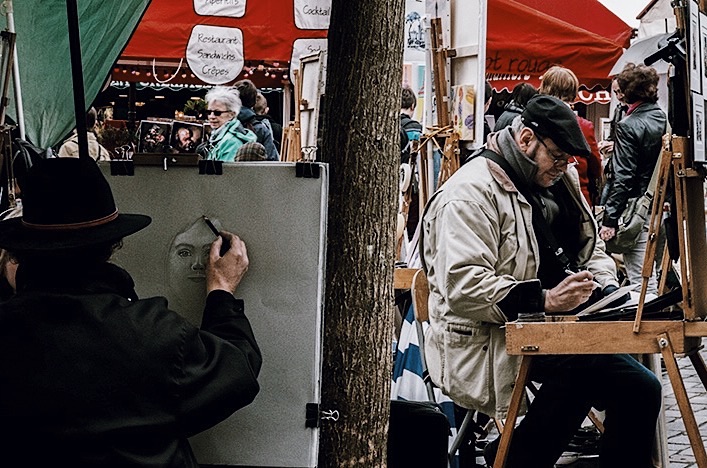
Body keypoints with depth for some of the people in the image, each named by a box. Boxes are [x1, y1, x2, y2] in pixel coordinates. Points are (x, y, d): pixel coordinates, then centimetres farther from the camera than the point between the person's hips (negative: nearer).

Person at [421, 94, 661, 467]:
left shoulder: (560, 180, 17)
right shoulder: (472, 192, -11)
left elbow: (592, 250, 26)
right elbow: (463, 286, -21)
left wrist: (605, 289, 4)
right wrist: (544, 300, -26)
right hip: (487, 342, -9)